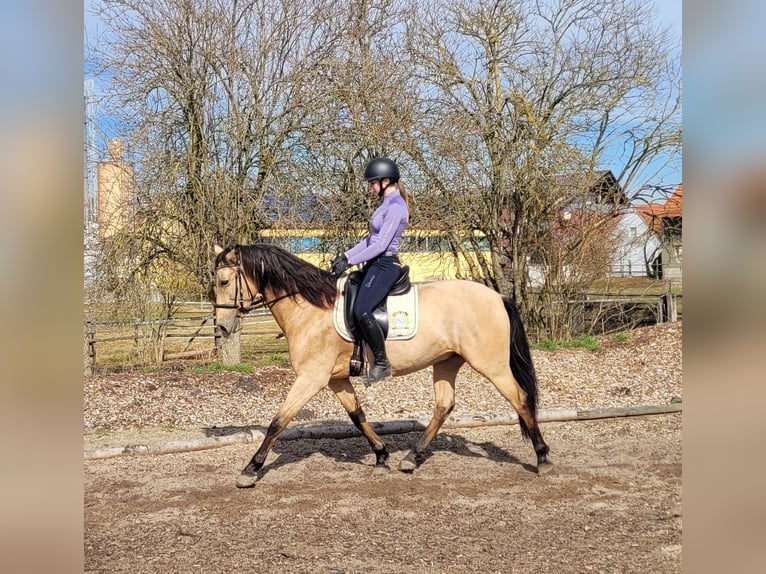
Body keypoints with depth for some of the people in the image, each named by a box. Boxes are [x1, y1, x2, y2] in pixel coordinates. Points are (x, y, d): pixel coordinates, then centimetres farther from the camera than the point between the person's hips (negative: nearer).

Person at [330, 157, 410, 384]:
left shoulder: (395, 207, -14)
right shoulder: (387, 204, 16)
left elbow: (381, 245, -20)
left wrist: (350, 262, -18)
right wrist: (345, 255, 11)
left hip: (384, 265, -11)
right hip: (375, 264, 11)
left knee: (361, 311, -24)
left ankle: (382, 363, -13)